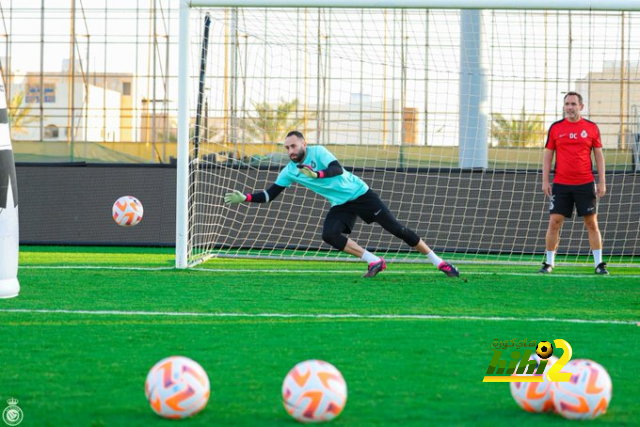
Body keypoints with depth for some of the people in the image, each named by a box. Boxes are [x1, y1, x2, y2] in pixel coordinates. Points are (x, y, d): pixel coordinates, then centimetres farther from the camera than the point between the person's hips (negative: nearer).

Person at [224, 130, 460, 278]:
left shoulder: (317, 152, -17)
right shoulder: (289, 171, 0)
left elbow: (337, 169, -32)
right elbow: (270, 194, 4)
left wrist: (316, 174, -49)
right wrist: (245, 198, -8)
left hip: (360, 194, -5)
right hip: (340, 205, 5)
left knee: (396, 228, -7)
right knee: (329, 235, -21)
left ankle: (438, 262, 1)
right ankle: (374, 262, -9)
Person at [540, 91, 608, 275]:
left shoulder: (591, 128, 4)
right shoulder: (555, 128, 5)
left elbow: (599, 156, 7)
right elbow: (548, 155, 8)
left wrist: (602, 182, 1)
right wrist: (545, 180, -1)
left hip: (585, 184, 0)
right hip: (560, 184, 0)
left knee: (592, 223, 1)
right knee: (554, 223, -3)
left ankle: (599, 264, 5)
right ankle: (549, 263, 5)